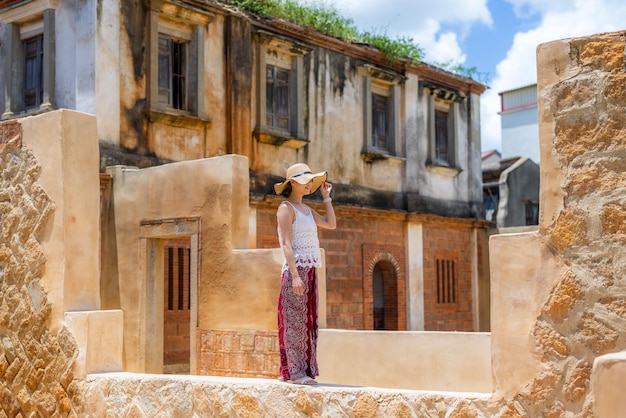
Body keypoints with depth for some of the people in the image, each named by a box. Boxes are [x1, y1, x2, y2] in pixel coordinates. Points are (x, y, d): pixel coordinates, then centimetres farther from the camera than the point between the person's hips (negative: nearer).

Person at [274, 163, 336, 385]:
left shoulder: (306, 209, 19)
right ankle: (295, 371, -5)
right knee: (294, 320, -7)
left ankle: (304, 370, 13)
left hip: (310, 271, 8)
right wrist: (295, 275, -21)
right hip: (296, 269, -8)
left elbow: (331, 224, 18)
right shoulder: (286, 208, -6)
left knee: (307, 320, 8)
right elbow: (286, 244, -14)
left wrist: (326, 197, 18)